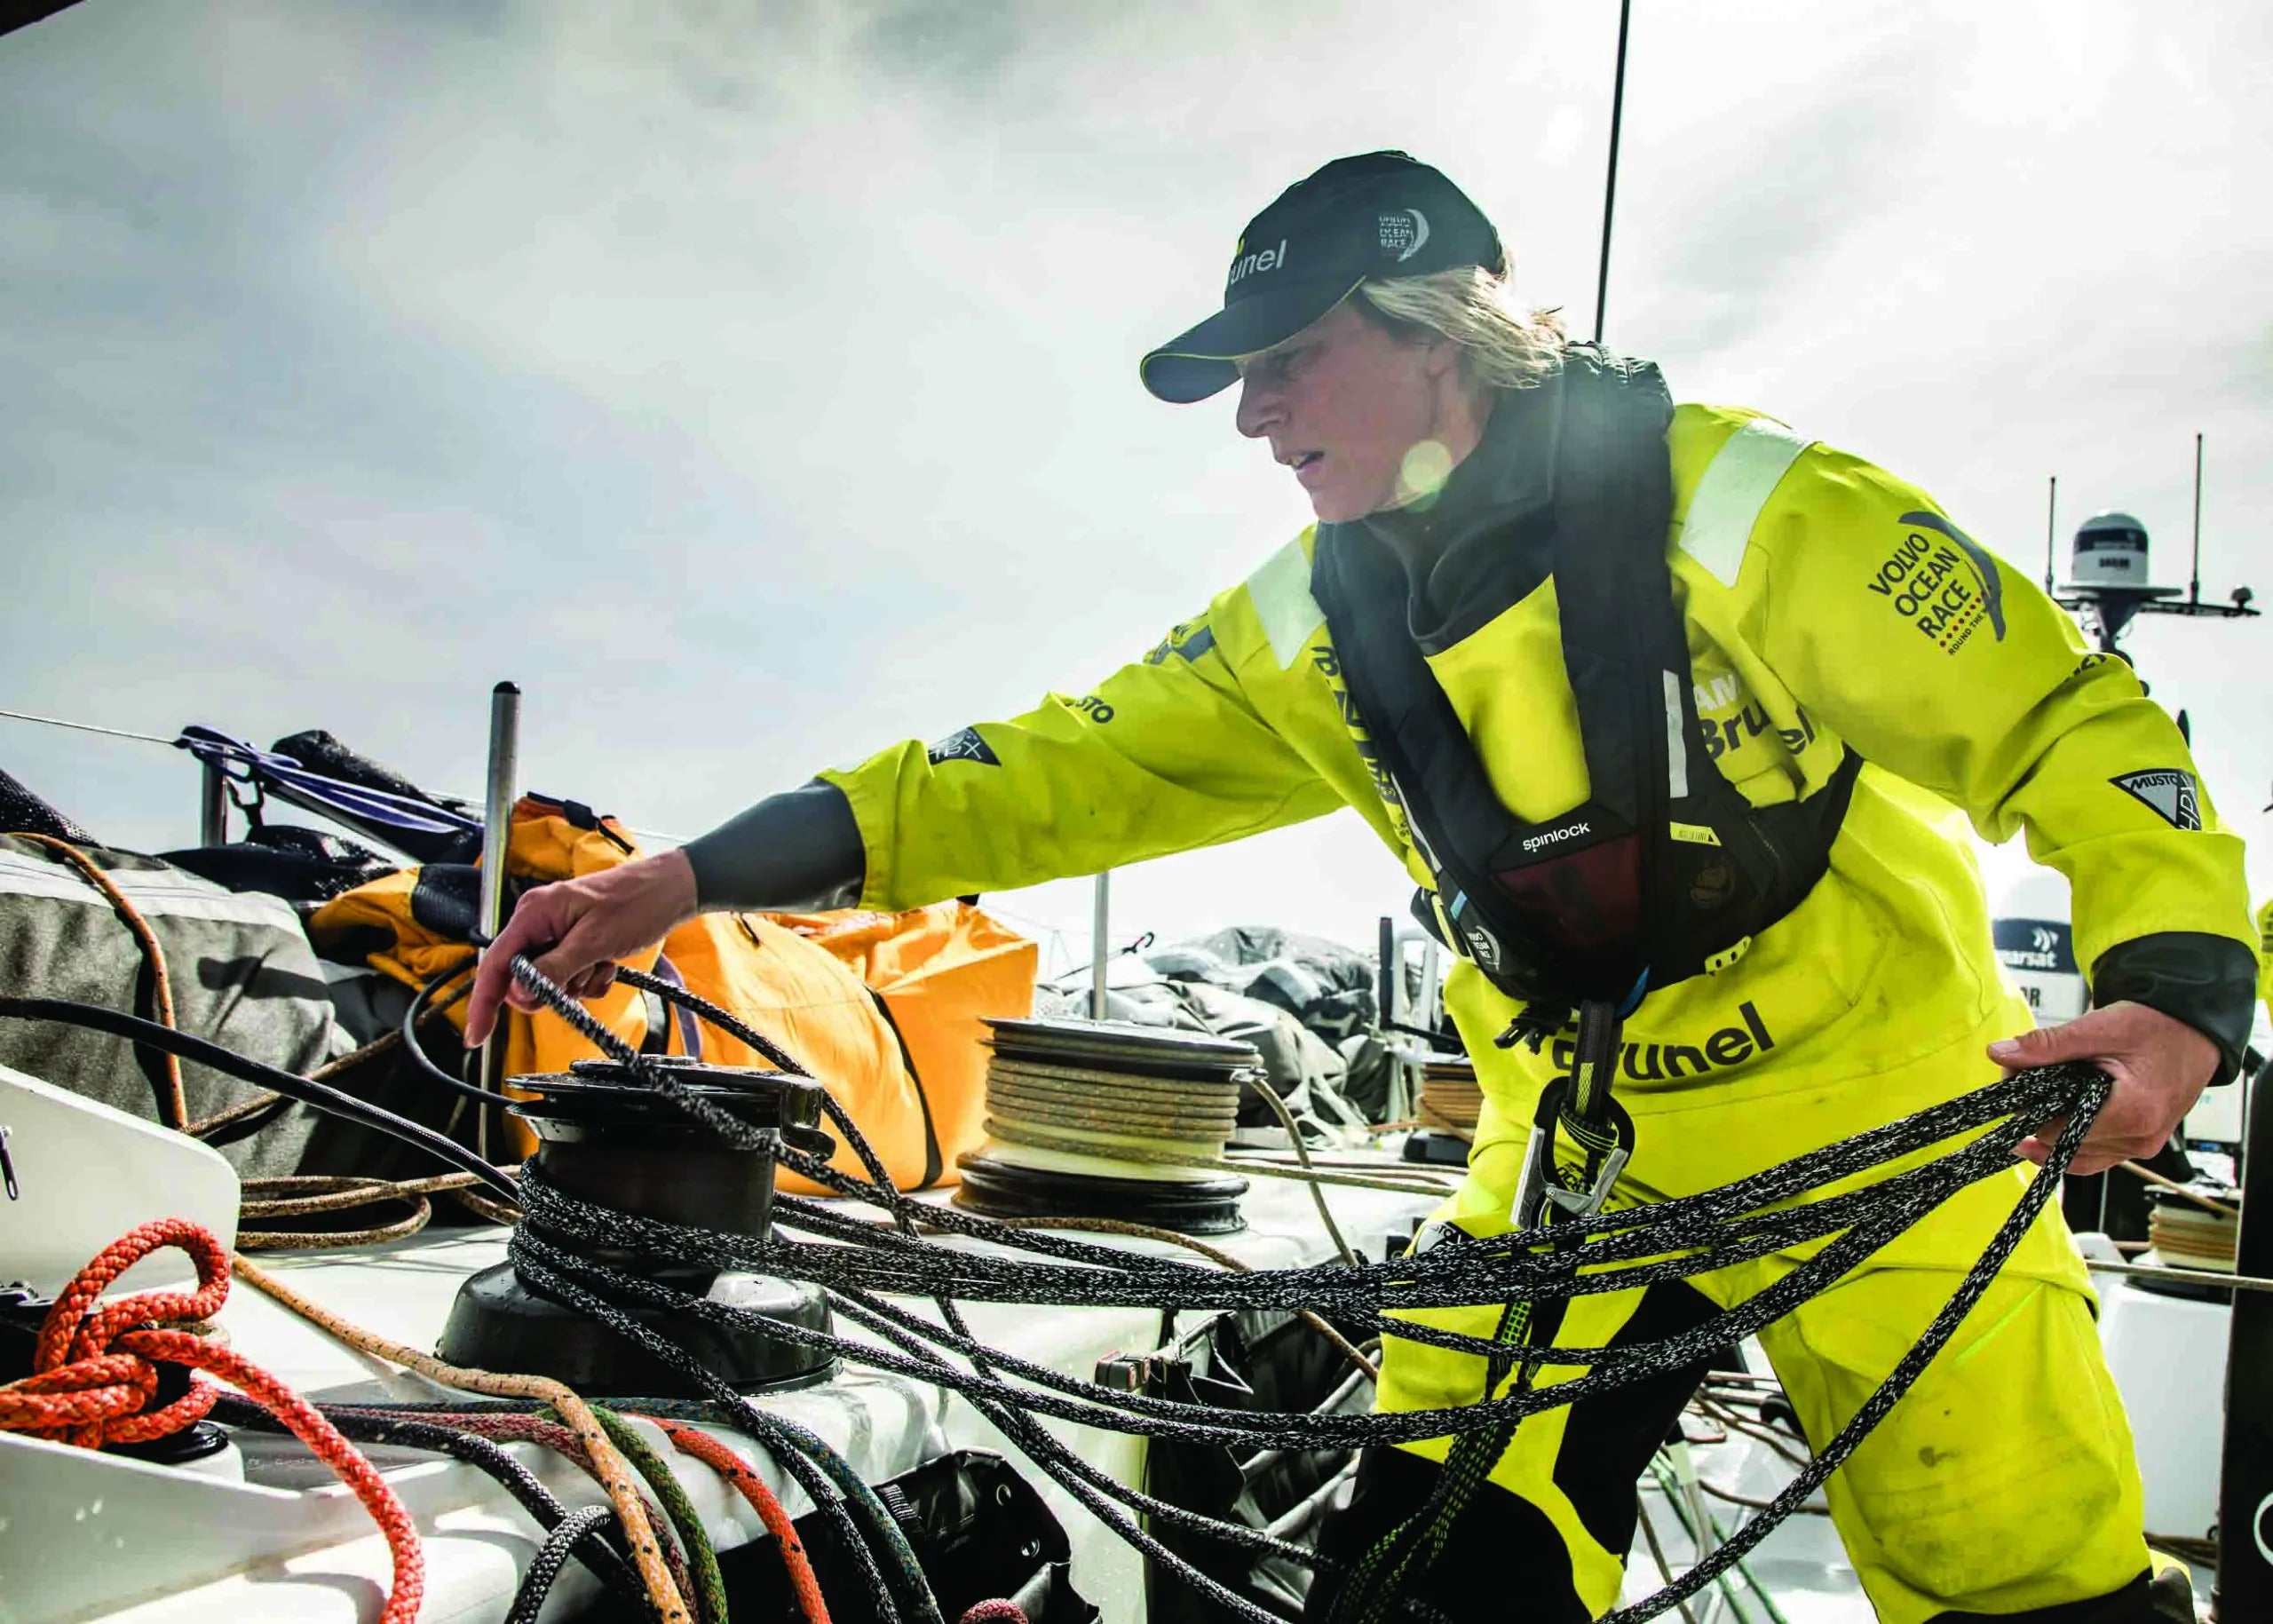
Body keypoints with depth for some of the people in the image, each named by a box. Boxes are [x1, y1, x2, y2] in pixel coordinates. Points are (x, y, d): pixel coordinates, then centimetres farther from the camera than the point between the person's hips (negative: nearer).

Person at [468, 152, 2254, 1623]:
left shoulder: (1733, 507, -17)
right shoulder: (1318, 629, -3)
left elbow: (2074, 728, -12)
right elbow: (1068, 766, -5)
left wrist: (2172, 994, -31)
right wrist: (688, 877, -10)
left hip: (1878, 1146, -3)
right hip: (1581, 1165, 3)